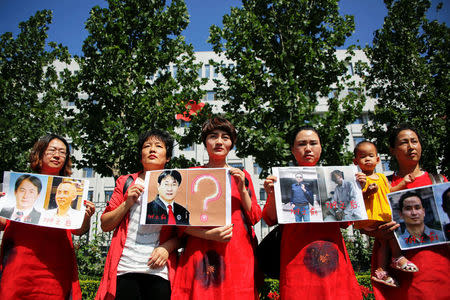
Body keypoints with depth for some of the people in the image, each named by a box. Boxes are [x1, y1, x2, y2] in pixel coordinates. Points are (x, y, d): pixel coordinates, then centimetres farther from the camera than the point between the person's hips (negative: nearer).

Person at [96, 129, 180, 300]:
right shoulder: (126, 183, 12)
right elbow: (105, 225, 10)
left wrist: (167, 247, -11)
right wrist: (127, 203, -4)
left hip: (158, 270, -1)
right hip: (125, 268, 1)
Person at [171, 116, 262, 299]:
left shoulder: (242, 175, 12)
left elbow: (255, 218, 8)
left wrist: (242, 189, -6)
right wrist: (208, 234, -13)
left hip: (238, 255, 2)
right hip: (202, 255, -1)